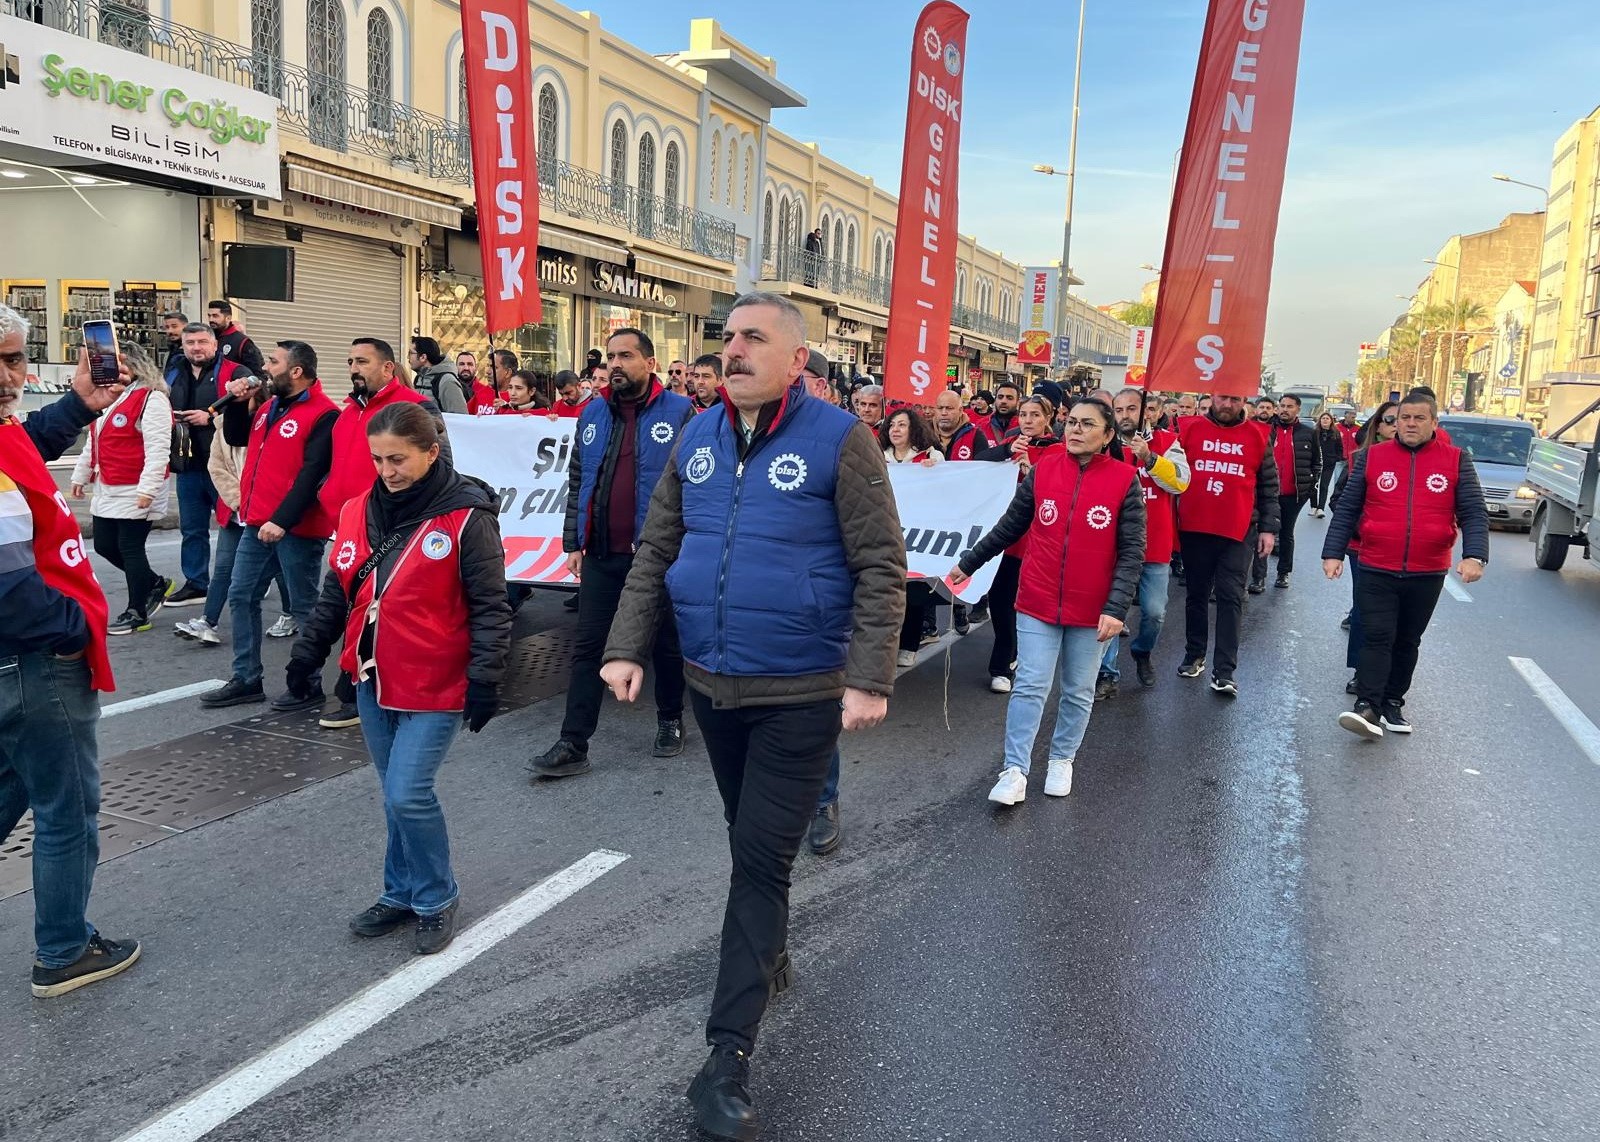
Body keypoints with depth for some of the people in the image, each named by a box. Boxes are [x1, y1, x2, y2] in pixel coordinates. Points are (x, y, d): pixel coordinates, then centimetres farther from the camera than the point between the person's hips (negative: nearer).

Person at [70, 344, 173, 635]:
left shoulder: (151, 398, -14)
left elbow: (157, 449, -22)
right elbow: (94, 441, 24)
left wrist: (147, 489, -27)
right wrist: (80, 476, 24)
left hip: (135, 491, -9)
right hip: (107, 491, 9)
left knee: (130, 549, -2)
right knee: (104, 546, 12)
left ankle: (137, 613, 10)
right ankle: (155, 584, 30)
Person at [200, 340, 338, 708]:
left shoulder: (323, 415, -14)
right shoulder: (270, 407, 14)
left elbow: (311, 475, -21)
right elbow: (236, 438, 28)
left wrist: (282, 521, -26)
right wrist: (236, 401, 12)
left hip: (296, 529, -9)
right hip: (257, 524, 9)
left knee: (303, 607, 0)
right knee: (241, 597, 12)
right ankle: (246, 680, 21)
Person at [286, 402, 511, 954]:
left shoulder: (465, 517, -14)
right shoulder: (359, 511, 4)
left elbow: (489, 608, -13)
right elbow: (335, 593, 15)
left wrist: (485, 679, -17)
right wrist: (307, 654, 15)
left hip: (434, 687, -6)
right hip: (374, 681, 6)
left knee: (407, 795, -9)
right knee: (396, 795, 15)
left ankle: (436, 899, 14)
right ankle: (401, 894, 32)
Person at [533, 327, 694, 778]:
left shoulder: (679, 412, -5)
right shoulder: (593, 414, 9)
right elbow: (576, 483, 13)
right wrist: (573, 543, 8)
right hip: (601, 553, 4)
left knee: (665, 644, 12)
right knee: (586, 647, 4)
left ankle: (670, 722, 32)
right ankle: (573, 745, 9)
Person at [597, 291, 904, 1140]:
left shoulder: (837, 439, -12)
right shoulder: (698, 439, 3)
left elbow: (881, 567, -13)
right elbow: (655, 553, 8)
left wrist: (869, 678, -19)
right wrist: (627, 646, 0)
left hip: (800, 695, -5)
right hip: (711, 684, 5)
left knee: (762, 861, -1)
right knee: (749, 843, 22)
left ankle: (727, 1060, 8)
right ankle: (769, 953, 48)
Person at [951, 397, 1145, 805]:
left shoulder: (1125, 481, -8)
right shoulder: (1043, 470, -2)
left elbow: (1132, 551, -9)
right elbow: (1009, 526, 9)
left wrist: (1115, 608, -18)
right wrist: (968, 563, 12)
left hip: (1091, 608, -1)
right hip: (1038, 602, 1)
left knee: (1079, 691, 13)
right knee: (1030, 686, 0)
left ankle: (1062, 760, 31)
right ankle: (1015, 771, 6)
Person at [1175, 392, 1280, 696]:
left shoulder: (1257, 436, 3)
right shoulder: (1191, 429, 3)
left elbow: (1269, 487, 8)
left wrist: (1268, 528, 3)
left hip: (1237, 533, -1)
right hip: (1193, 529, 1)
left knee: (1230, 598, -2)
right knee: (1196, 594, 12)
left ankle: (1224, 671, 0)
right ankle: (1194, 656, 25)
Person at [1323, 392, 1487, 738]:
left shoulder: (1456, 461, 1)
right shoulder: (1371, 457, 1)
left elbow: (1474, 513, -2)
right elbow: (1346, 509, 1)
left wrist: (1475, 555, -17)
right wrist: (1333, 553, -5)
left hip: (1427, 575, 1)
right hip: (1376, 571, -1)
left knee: (1407, 642, 12)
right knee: (1376, 639, -7)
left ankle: (1392, 703, 23)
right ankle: (1367, 707, -10)